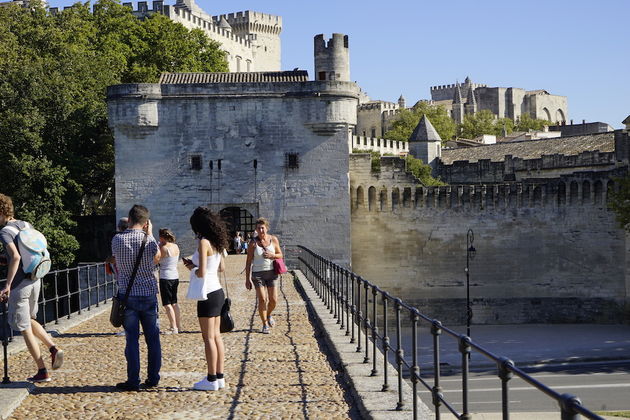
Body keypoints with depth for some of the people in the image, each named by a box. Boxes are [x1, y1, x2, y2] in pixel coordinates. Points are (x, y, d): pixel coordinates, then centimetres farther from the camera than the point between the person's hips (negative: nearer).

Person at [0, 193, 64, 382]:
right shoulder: (26, 225, 9)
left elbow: (15, 256, -29)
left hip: (19, 285, -8)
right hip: (35, 281, 8)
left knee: (25, 329, 4)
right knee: (29, 320, 27)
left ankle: (42, 372, 7)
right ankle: (53, 348, 8)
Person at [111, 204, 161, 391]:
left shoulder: (117, 240, -6)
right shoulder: (150, 240, -6)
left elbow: (116, 264, 9)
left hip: (127, 294, -1)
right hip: (149, 294, 1)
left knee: (132, 339, 2)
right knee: (153, 337, 11)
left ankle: (133, 381, 2)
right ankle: (153, 378, 16)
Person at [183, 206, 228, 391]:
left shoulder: (204, 242, -16)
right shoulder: (216, 243, 9)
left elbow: (201, 273, -23)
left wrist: (191, 268, -2)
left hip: (208, 295, -9)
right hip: (218, 292, 9)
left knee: (208, 338, -2)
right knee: (216, 336, 13)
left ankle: (212, 379, 3)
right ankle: (219, 377, 17)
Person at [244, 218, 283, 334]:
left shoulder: (273, 239, 1)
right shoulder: (253, 243, -3)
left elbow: (280, 255, 9)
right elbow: (249, 261, 0)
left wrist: (271, 255, -13)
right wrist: (247, 279, -2)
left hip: (271, 272, 2)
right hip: (258, 273, -2)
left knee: (273, 300, 1)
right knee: (262, 299, -7)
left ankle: (268, 315, 32)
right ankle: (265, 324, 7)